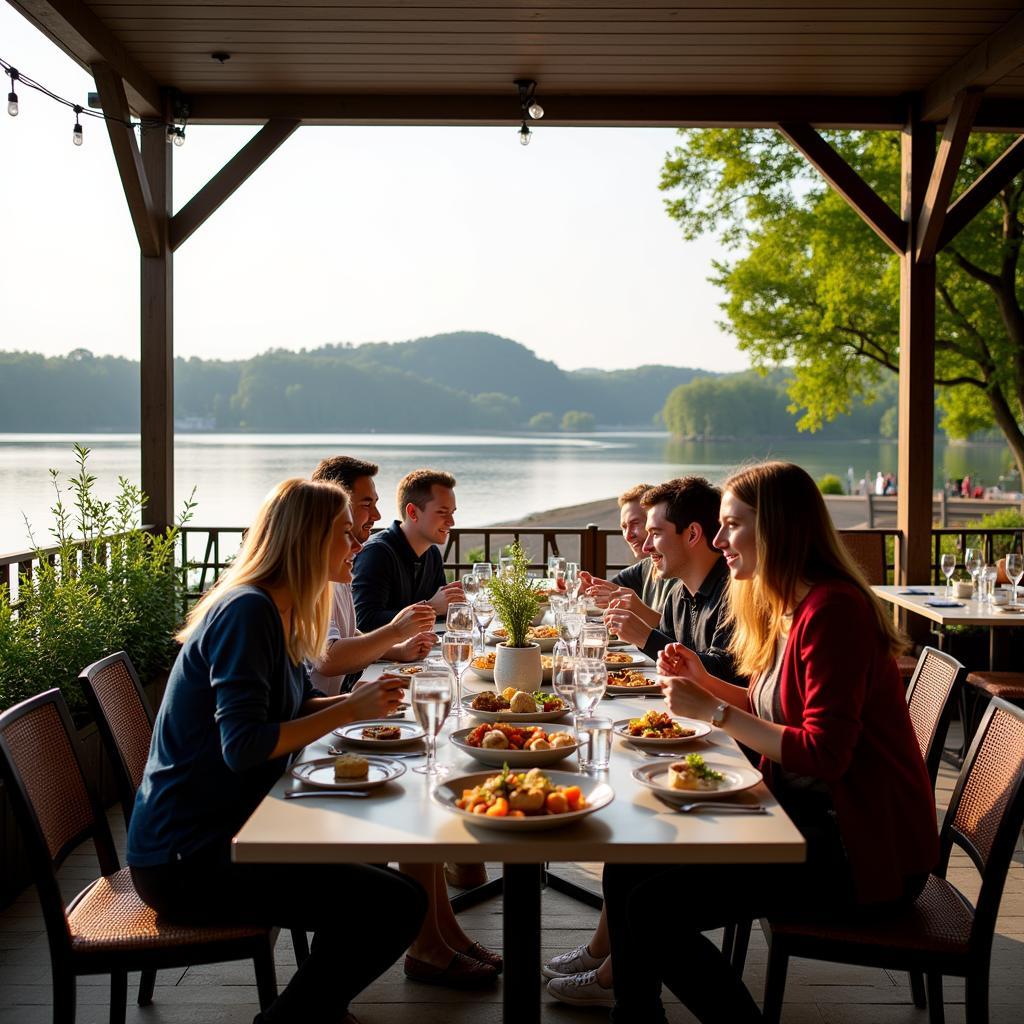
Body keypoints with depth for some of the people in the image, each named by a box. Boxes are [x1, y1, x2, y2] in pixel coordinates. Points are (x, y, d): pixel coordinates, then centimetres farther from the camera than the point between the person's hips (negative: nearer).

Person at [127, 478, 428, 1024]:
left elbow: (293, 706, 19)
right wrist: (349, 712, -19)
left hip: (221, 831, 11)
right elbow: (243, 744, -26)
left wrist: (357, 699, 1)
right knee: (398, 904, -15)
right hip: (186, 861, -11)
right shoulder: (246, 612, -19)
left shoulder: (278, 612, 11)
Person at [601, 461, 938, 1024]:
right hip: (810, 817, 10)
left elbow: (822, 753, -23)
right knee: (628, 870, 2)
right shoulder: (790, 607, 11)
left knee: (653, 908, -18)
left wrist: (715, 711, -17)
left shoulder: (832, 609, -20)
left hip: (863, 850, -10)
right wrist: (706, 683, 5)